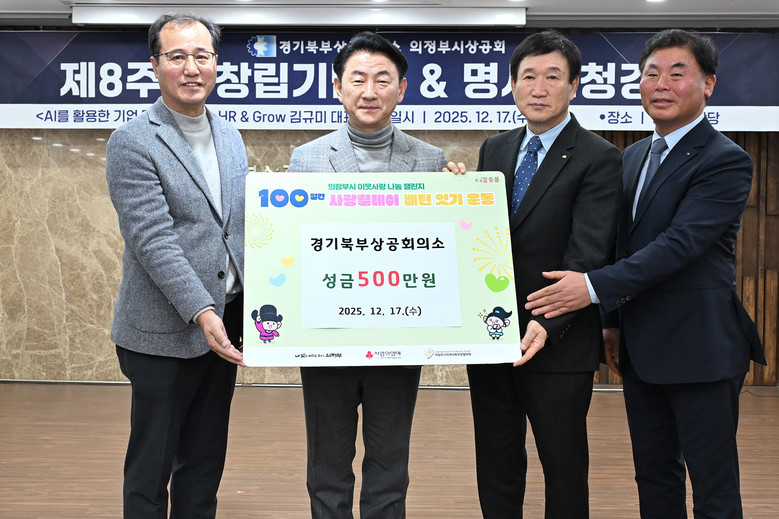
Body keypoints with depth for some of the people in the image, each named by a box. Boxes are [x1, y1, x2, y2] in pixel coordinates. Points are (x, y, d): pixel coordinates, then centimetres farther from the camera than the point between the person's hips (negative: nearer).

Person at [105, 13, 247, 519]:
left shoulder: (230, 136, 11)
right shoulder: (133, 141, -10)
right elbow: (153, 239, -18)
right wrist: (201, 313, -26)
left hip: (223, 326, 6)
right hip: (164, 332, -6)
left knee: (206, 463, 16)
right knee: (151, 468, 7)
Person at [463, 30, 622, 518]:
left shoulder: (599, 158, -8)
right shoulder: (494, 150, 11)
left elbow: (587, 254, -17)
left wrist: (547, 323, -28)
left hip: (558, 342, -5)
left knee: (564, 469, 9)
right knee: (496, 465, 16)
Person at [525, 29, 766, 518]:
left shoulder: (726, 161, -12)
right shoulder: (635, 155, 13)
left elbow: (680, 243, -23)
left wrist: (595, 287, -28)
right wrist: (615, 322, 15)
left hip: (699, 349, -8)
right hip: (640, 349, 8)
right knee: (654, 476, 16)